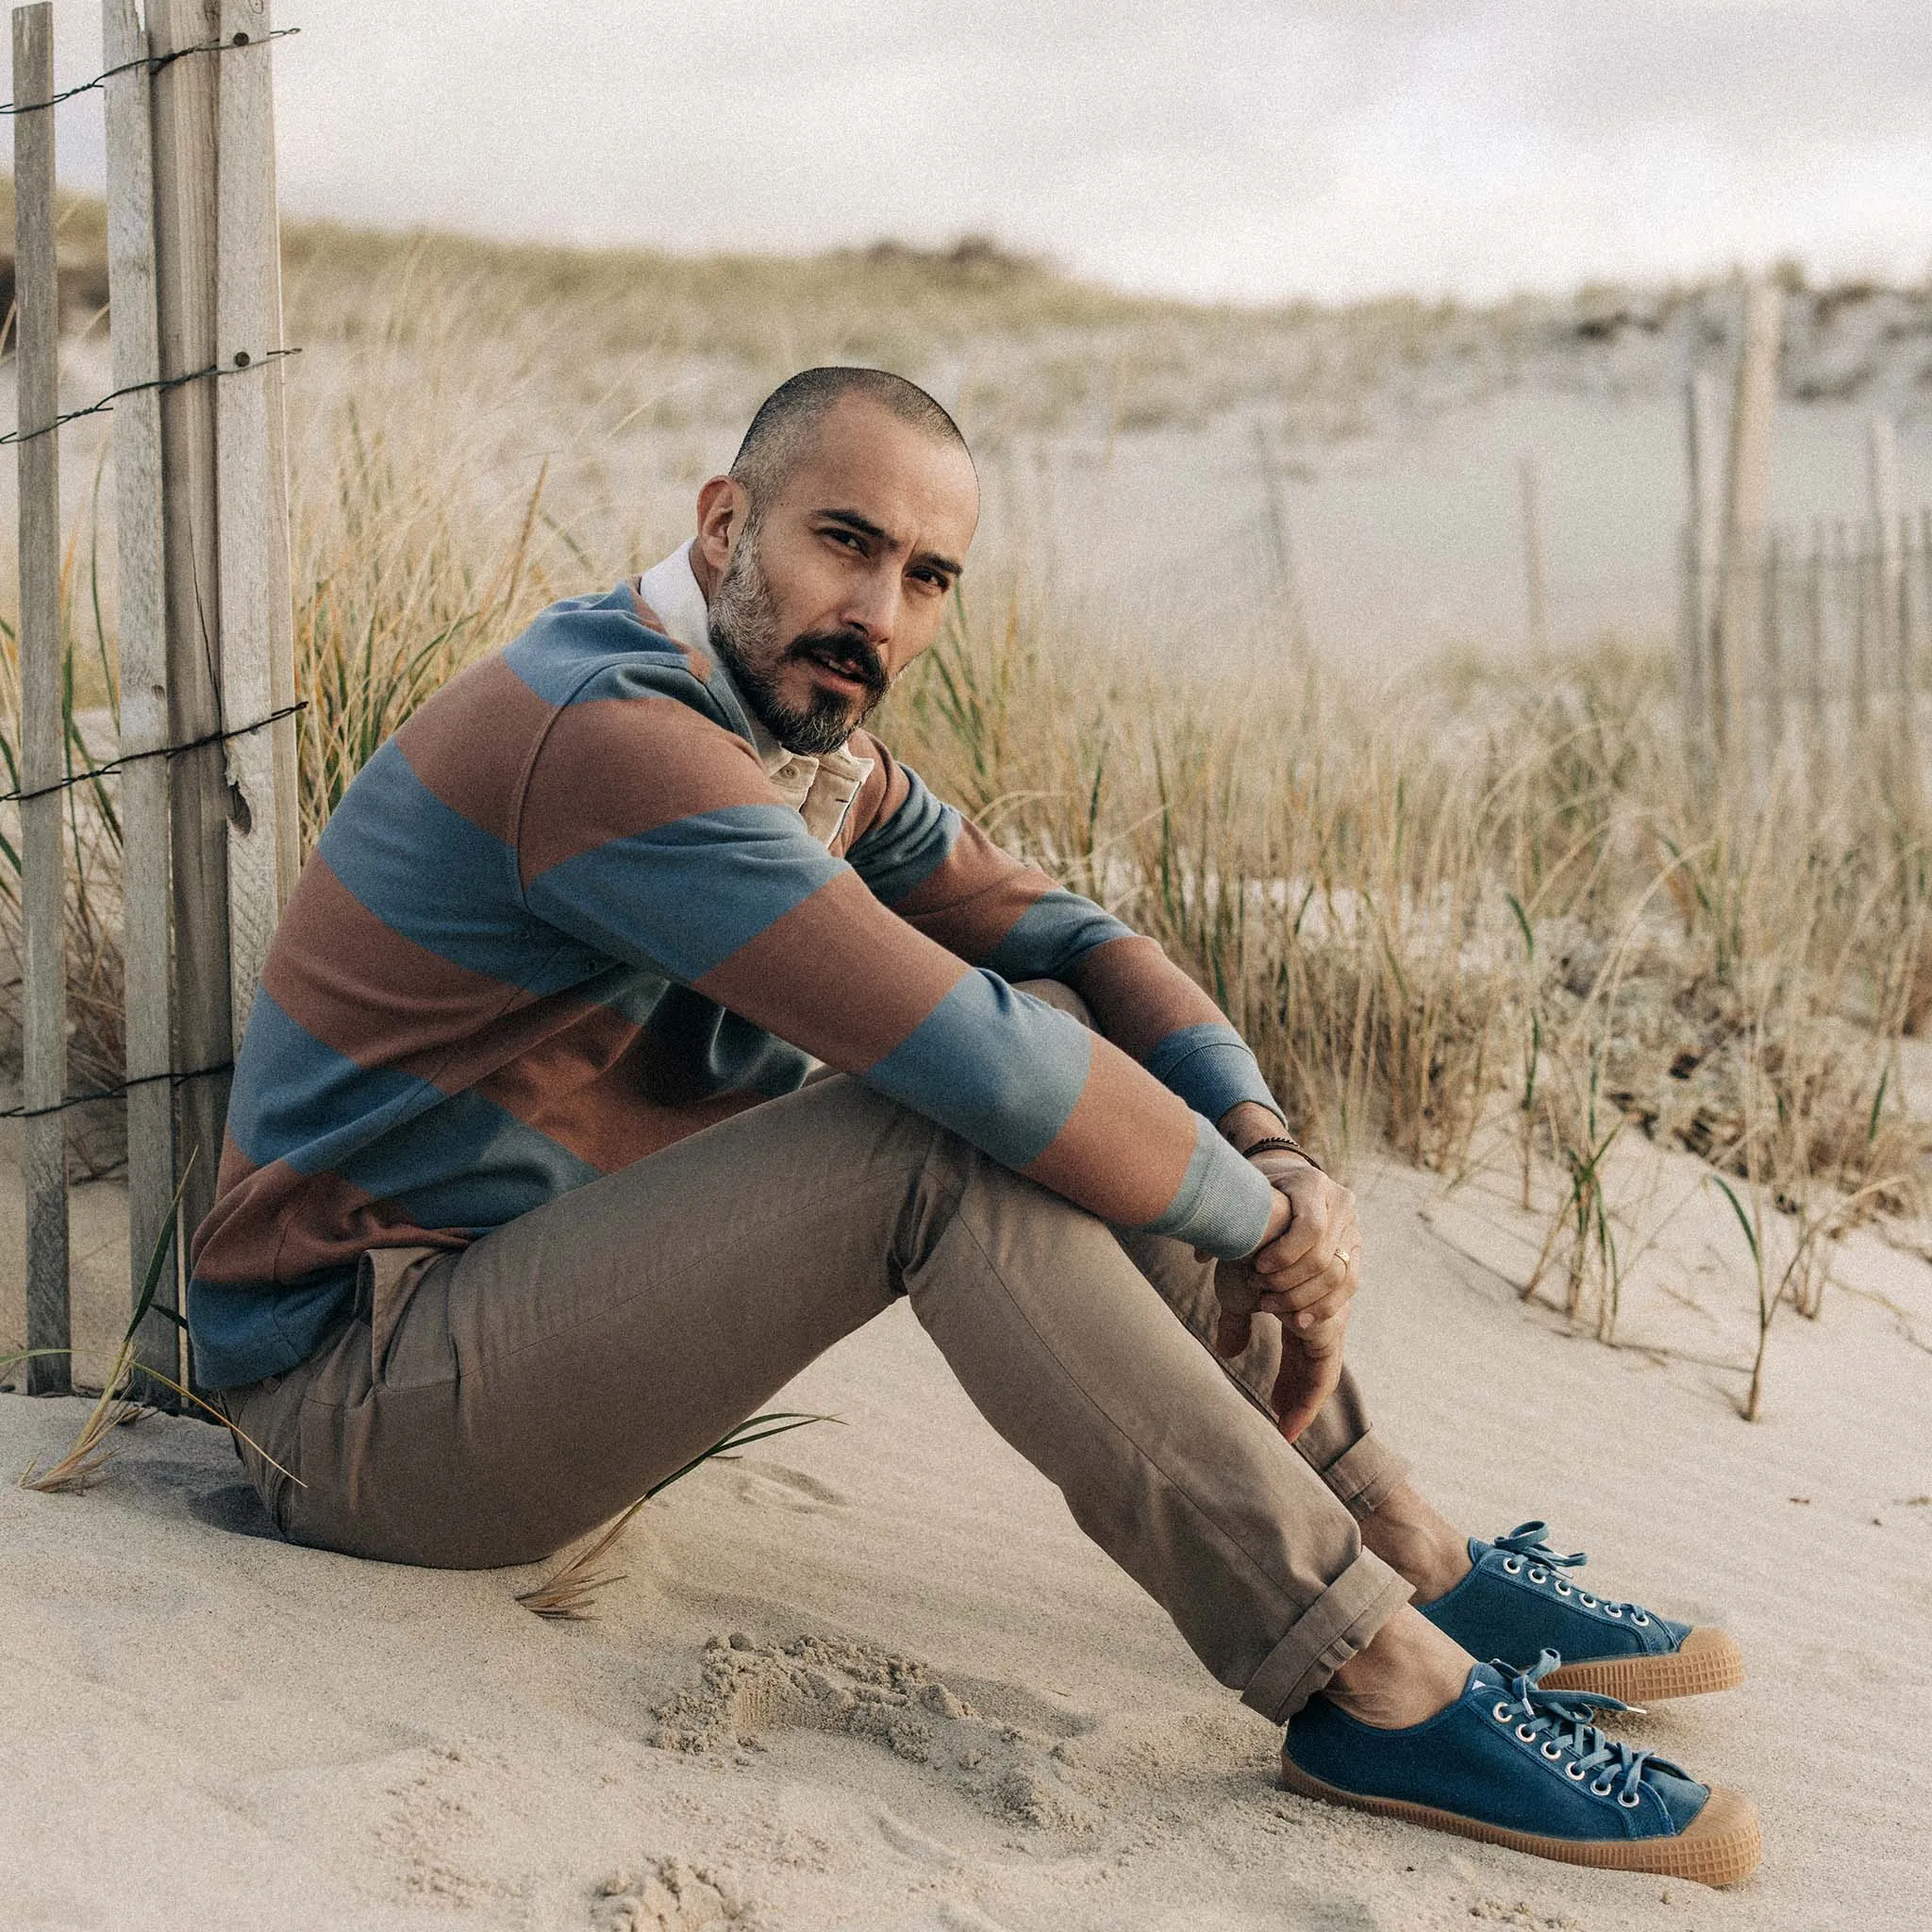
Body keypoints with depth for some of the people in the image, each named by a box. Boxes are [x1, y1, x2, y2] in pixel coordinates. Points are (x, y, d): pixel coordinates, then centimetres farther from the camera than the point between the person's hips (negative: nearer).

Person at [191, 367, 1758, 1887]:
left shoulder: (799, 734, 8)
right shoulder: (617, 738, -24)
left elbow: (1070, 940, 5)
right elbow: (981, 1068, -30)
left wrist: (1280, 1155, -11)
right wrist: (1262, 1221, -16)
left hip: (543, 1293, 9)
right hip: (359, 1386, -9)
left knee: (1061, 1048, 0)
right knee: (960, 1129, -27)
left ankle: (1412, 1556, 2)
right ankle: (1369, 1680, -24)